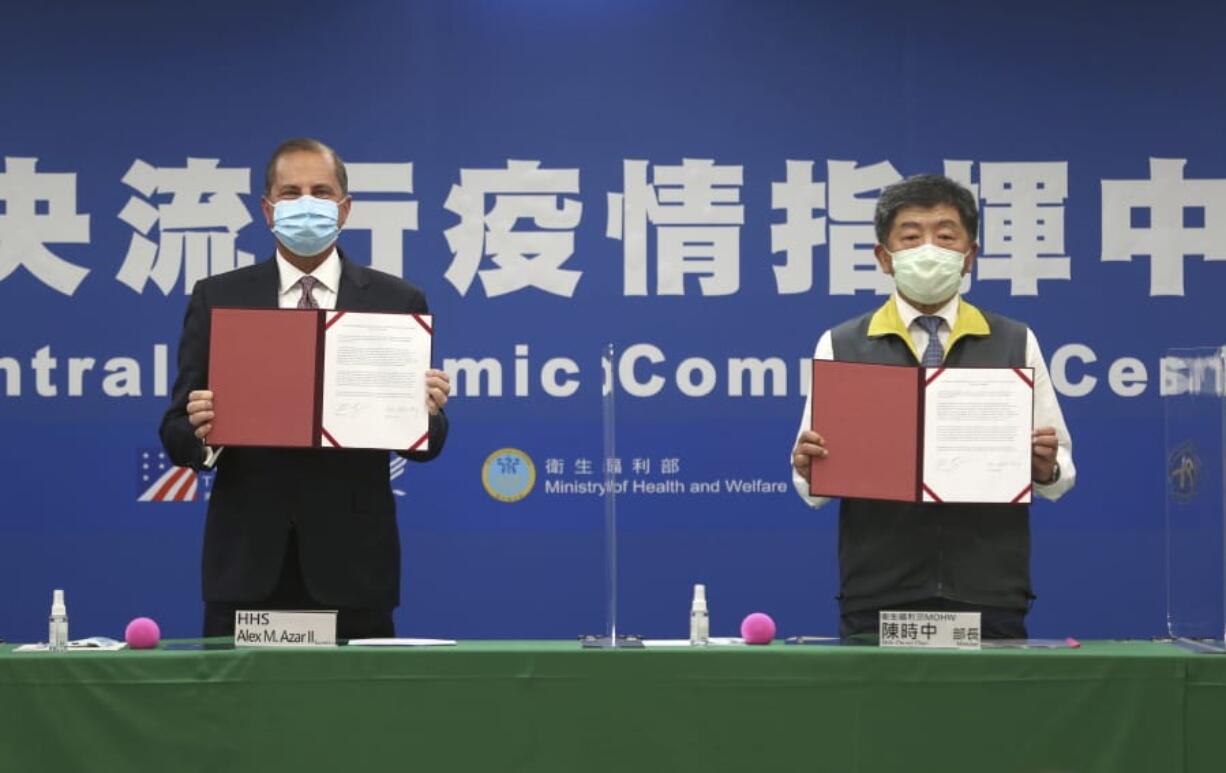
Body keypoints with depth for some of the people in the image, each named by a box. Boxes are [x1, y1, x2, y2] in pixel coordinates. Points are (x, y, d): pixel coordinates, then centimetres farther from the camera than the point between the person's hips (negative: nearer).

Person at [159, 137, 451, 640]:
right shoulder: (217, 299, 6)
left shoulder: (397, 302, 5)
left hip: (350, 564, 0)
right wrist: (200, 433, -18)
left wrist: (426, 413, -17)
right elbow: (176, 434, 4)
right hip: (248, 563, 0)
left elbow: (426, 444, 5)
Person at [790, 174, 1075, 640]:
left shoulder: (1015, 345, 9)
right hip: (879, 599, 0)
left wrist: (1045, 467, -13)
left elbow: (1059, 475, 8)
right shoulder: (841, 347, 7)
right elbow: (813, 488, 5)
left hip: (988, 598, 1)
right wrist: (807, 466, -15)